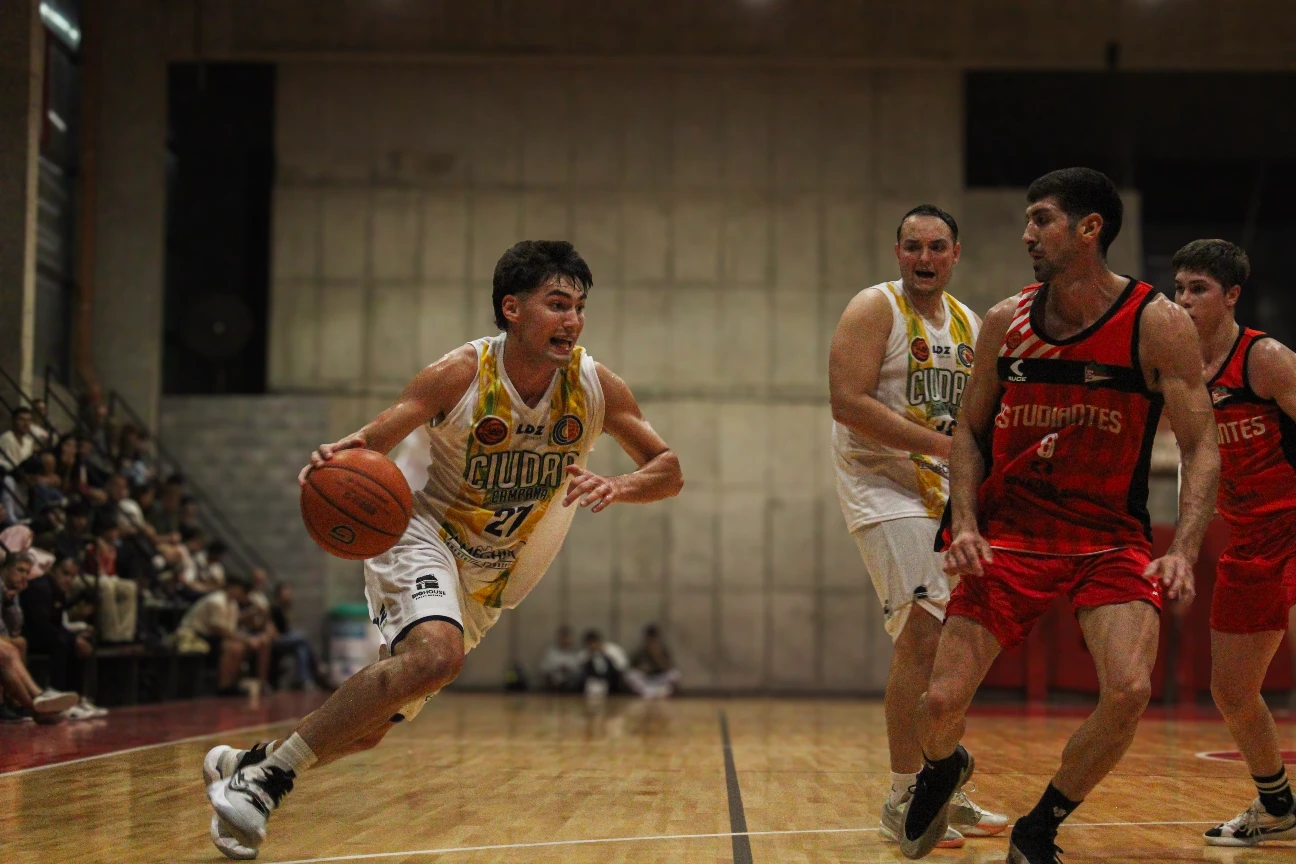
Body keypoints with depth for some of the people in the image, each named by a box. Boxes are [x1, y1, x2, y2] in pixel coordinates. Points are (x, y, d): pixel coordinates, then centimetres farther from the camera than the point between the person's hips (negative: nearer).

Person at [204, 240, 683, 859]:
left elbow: (668, 469, -3)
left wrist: (615, 488, -25)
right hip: (426, 536, -5)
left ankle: (247, 764, 28)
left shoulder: (594, 385, -10)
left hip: (493, 577, 5)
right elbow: (370, 445, -16)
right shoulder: (462, 374, -18)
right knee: (436, 655, -35)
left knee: (372, 725, 4)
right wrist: (337, 461, -41)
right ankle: (269, 774, -24)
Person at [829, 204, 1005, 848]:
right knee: (922, 635, -16)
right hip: (886, 488, -8)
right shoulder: (876, 309, -9)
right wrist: (939, 443, -25)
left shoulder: (969, 324, 12)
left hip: (945, 496, 8)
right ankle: (902, 803, -10)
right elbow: (847, 402, -21)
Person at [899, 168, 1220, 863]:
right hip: (1009, 537, 2)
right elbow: (970, 431, 10)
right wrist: (966, 524, -6)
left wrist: (1183, 551, -24)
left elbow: (1201, 447, -10)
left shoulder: (1157, 324, -9)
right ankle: (942, 771, 32)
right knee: (941, 704, -8)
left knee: (1128, 691, -25)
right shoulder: (1005, 322, 1)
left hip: (1111, 539, -2)